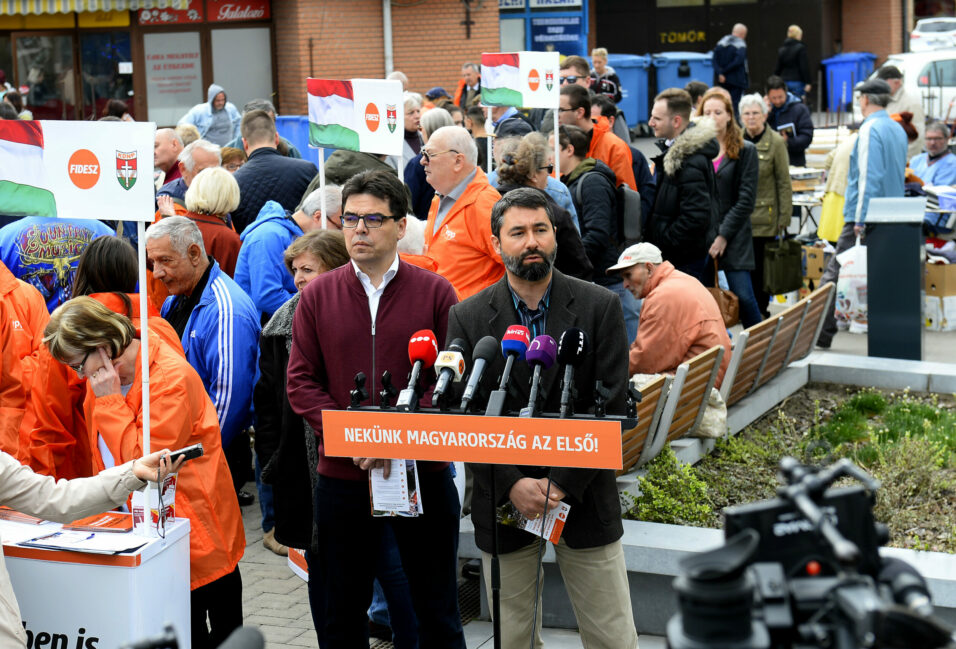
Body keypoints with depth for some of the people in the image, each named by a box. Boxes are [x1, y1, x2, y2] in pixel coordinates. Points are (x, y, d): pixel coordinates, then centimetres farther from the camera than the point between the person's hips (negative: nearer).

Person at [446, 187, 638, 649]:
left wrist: (561, 484, -14)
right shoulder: (467, 318, -1)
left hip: (582, 498, -1)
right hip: (502, 502, 1)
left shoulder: (600, 307, -3)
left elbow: (611, 406, -7)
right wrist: (513, 484, -15)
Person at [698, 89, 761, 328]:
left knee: (743, 297, -8)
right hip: (700, 236, 3)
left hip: (733, 239, -3)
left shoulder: (745, 151, 2)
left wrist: (723, 236, -10)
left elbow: (746, 200, -3)